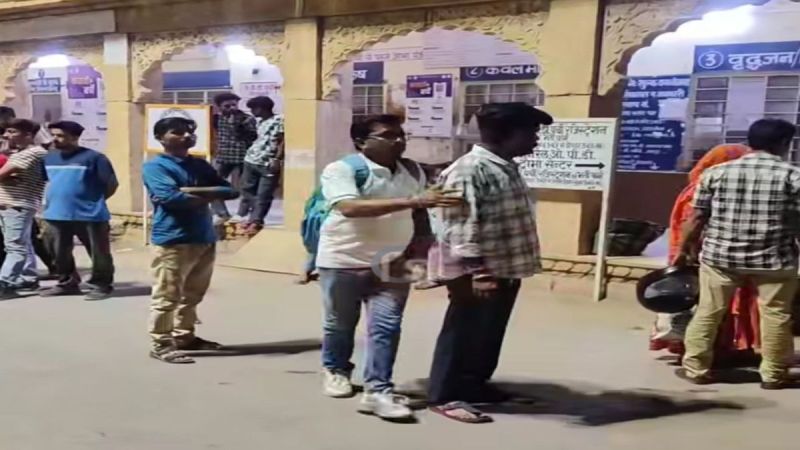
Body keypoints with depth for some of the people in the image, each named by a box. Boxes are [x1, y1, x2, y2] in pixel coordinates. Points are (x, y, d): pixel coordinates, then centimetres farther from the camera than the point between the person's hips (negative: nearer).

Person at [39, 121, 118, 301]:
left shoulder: (93, 157, -9)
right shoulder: (49, 158, 11)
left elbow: (111, 184, -7)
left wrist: (95, 201, 1)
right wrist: (53, 200, 15)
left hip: (89, 215, -6)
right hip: (56, 214, 6)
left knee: (99, 253, 1)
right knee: (61, 253, 14)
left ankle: (102, 285, 12)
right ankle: (67, 283, 29)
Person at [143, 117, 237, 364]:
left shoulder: (200, 165, 17)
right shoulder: (155, 166, -3)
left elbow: (229, 189, 7)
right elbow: (170, 196, -19)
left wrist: (194, 193, -9)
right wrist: (206, 197, -7)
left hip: (204, 239, 7)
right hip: (172, 241, -7)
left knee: (192, 295, 16)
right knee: (167, 296, -3)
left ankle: (184, 336, 29)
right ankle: (161, 344, 5)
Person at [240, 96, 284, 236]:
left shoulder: (279, 120, -8)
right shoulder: (260, 121, 17)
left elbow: (283, 142, -12)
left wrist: (277, 159, -19)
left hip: (269, 164, -8)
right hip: (251, 160, 9)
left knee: (263, 195, -5)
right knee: (247, 189, 12)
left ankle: (256, 221, -1)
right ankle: (256, 217, 21)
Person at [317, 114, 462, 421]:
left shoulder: (413, 171, 4)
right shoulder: (341, 169, -14)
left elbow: (419, 213, 18)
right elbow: (350, 208, -31)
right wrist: (412, 201, -36)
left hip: (393, 263, 3)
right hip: (344, 261, -3)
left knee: (386, 325, -4)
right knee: (340, 323, 13)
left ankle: (377, 391, 2)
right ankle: (335, 370, 37)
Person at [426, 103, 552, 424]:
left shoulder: (506, 169, 13)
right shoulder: (468, 171, -18)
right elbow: (460, 225, -23)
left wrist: (521, 263, 23)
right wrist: (476, 269, -27)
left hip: (506, 269, 10)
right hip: (479, 273, -10)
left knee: (489, 333, 18)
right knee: (463, 333, 0)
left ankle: (475, 385, 33)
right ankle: (444, 395, 12)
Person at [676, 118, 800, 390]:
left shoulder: (716, 172, 1)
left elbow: (697, 218, 2)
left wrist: (684, 250, 12)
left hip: (720, 255, 2)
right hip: (774, 259, -1)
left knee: (708, 312, 10)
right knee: (775, 315, 12)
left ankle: (696, 368, 15)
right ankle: (773, 374, 20)